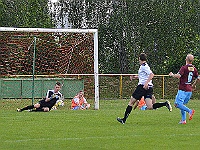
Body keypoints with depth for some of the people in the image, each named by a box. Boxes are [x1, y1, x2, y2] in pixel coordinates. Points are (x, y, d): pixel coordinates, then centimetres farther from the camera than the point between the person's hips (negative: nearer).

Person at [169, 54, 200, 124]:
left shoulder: (184, 68, -11)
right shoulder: (194, 69, 9)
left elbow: (178, 76, -24)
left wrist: (172, 75, -4)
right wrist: (193, 85, 29)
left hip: (183, 89, -7)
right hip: (189, 90, 7)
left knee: (177, 104, -11)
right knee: (182, 104, 16)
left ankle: (190, 111, -26)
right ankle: (183, 120, 9)